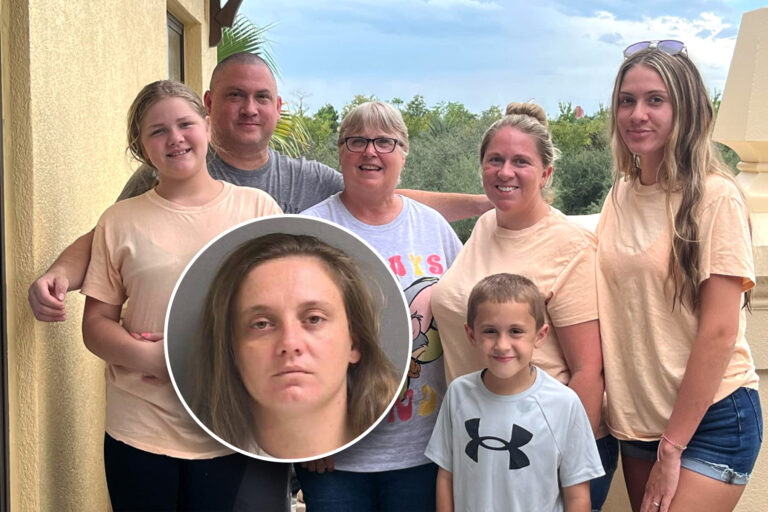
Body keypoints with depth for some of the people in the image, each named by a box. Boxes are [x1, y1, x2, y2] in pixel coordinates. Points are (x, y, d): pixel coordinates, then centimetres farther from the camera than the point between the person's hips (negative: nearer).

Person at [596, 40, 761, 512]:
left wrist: (672, 448, -13)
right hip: (637, 417, 6)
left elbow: (719, 333, -15)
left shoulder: (716, 198, -13)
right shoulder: (621, 195, 7)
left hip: (709, 418, -6)